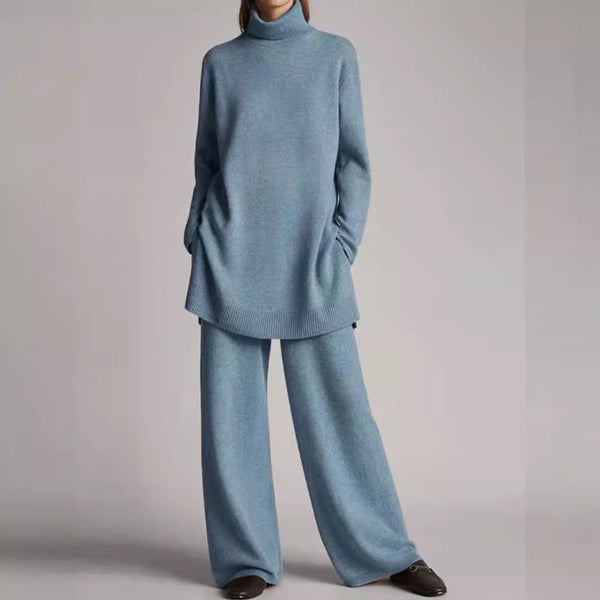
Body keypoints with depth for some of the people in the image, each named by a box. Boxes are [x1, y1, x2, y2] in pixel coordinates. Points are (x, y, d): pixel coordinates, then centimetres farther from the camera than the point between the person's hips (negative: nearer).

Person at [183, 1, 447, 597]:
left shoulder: (336, 54, 8)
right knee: (230, 412, 1)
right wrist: (197, 244, 5)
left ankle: (385, 550, 14)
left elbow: (354, 160, 6)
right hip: (232, 262, 1)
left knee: (339, 406, 0)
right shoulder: (220, 61, 10)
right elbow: (206, 162, 13)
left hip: (313, 261, -1)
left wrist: (343, 244, -4)